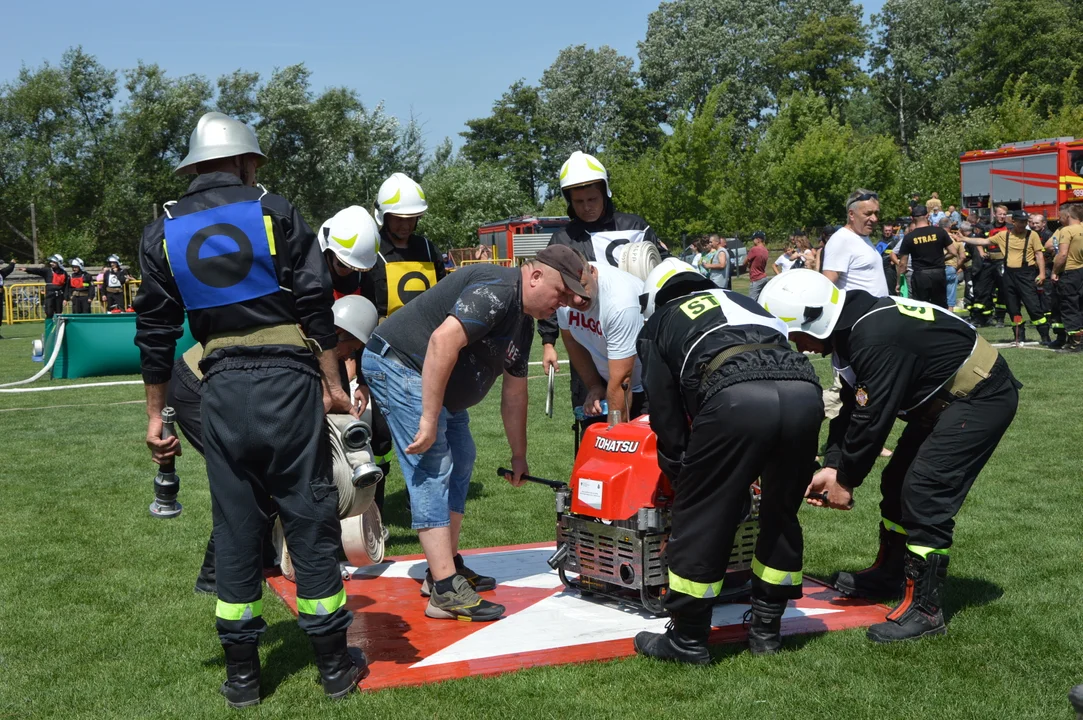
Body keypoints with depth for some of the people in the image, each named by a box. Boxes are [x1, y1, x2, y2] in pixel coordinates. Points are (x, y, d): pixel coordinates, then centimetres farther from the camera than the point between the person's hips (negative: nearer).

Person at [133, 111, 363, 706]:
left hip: (222, 389, 3)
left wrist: (156, 414, 14)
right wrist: (332, 384, 1)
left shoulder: (162, 235, 10)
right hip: (287, 378, -2)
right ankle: (334, 666, 14)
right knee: (309, 519, 5)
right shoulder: (275, 213, 1)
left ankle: (241, 675, 17)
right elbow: (314, 306, -5)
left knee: (235, 527, 11)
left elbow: (155, 334, 9)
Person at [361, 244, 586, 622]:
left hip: (439, 386, 11)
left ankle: (447, 566, 23)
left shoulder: (523, 322, 12)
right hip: (400, 365, -11)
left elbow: (514, 393, 20)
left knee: (460, 461, 15)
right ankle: (445, 591, -16)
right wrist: (429, 419, -32)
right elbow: (443, 340, -33)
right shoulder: (496, 290, -21)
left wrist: (519, 455, 26)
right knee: (432, 470, -15)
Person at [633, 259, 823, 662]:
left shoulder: (657, 326, 29)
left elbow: (666, 412, 25)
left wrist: (680, 473, 37)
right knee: (781, 515, 22)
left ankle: (687, 640, 20)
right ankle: (766, 630, 34)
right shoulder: (737, 300, 41)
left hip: (735, 398, -5)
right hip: (804, 389, 5)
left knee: (701, 518, 10)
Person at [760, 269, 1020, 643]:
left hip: (982, 398, -11)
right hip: (944, 398, 11)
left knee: (924, 494, -15)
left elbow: (871, 419, -27)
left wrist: (845, 480, -15)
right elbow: (851, 407, 5)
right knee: (898, 481, 16)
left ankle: (924, 610, -7)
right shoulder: (853, 328, 1)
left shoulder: (876, 339, -31)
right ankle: (887, 574, 32)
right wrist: (832, 466, -3)